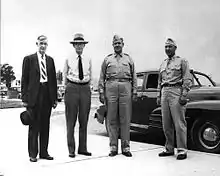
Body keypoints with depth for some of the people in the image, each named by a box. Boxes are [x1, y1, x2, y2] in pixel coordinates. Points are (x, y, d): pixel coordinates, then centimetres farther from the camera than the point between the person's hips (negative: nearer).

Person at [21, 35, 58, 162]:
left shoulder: (50, 60, 12)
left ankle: (44, 152, 17)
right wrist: (24, 98, -7)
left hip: (47, 96, 4)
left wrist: (55, 98, 8)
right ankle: (33, 154, 10)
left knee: (45, 126, 8)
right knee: (34, 126, 2)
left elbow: (54, 80, 12)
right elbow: (24, 80, -1)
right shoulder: (29, 59, 2)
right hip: (34, 97, -4)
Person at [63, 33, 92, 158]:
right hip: (72, 88, -2)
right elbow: (65, 77, 10)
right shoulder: (68, 60, 4)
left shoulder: (88, 60, 9)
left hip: (85, 89, 2)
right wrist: (68, 89, 5)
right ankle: (71, 149, 7)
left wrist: (86, 87, 8)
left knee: (84, 120, 6)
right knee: (71, 121, 0)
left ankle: (83, 148, 15)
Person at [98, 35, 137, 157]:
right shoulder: (107, 59, 15)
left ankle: (126, 147, 6)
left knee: (125, 119, -1)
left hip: (125, 87, 0)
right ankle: (113, 147, 8)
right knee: (112, 119, 1)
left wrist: (134, 91, 5)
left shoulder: (129, 59, 17)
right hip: (110, 87, 0)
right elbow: (102, 77, 11)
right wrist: (101, 92, 2)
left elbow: (134, 77, 14)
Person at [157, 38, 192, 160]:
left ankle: (182, 150, -5)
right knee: (166, 124, 6)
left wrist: (184, 95, -14)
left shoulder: (182, 61, 5)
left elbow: (187, 79, -3)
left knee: (179, 123, -9)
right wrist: (159, 96, 15)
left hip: (176, 92, -6)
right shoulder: (163, 64, 22)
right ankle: (169, 149, 14)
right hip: (164, 93, 6)